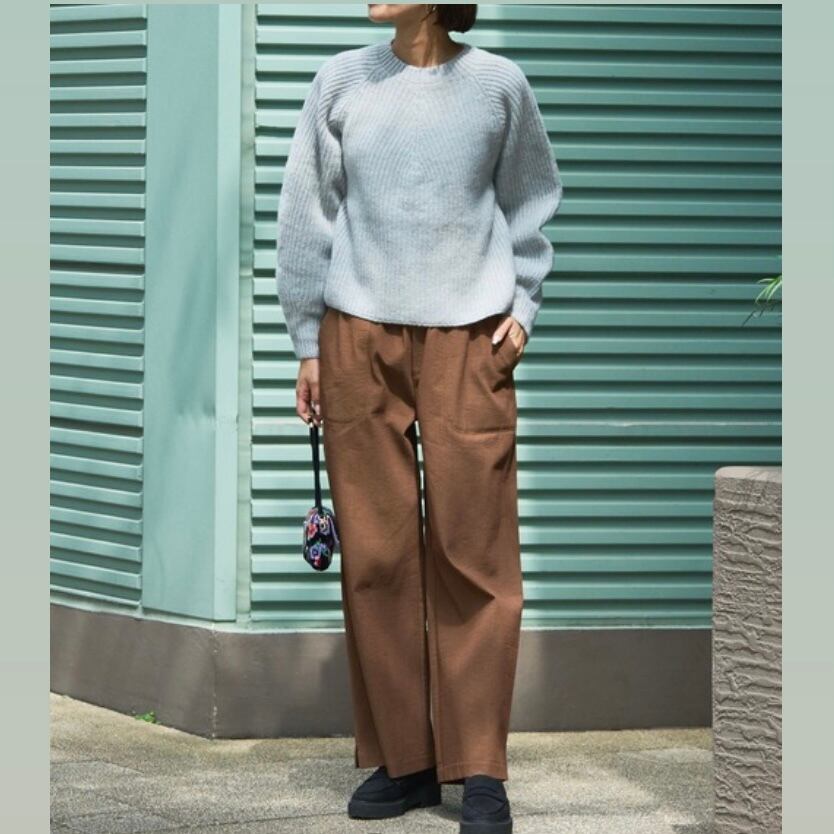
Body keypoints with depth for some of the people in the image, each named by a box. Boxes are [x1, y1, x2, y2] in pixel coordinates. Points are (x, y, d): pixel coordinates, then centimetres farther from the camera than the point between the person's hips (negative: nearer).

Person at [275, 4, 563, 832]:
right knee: (376, 554, 2)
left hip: (467, 336, -1)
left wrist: (521, 306, 4)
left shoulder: (498, 84, 3)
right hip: (359, 335, 1)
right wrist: (309, 344, 8)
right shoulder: (342, 82, 4)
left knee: (473, 555, -4)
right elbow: (309, 214, 9)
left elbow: (529, 204, 15)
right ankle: (400, 759, 11)